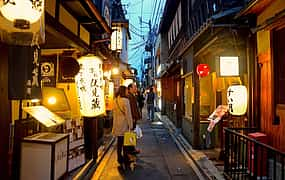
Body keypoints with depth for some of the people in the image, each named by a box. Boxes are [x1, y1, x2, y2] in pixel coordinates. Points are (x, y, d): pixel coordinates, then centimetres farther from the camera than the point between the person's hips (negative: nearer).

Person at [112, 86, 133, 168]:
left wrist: (115, 123, 17)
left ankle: (120, 159, 23)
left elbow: (114, 112, 11)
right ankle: (125, 160, 12)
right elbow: (128, 114, -16)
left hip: (117, 124, 7)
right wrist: (130, 125, -11)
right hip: (124, 124, -6)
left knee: (119, 142, 14)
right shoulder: (125, 100, -16)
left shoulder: (115, 100, 5)